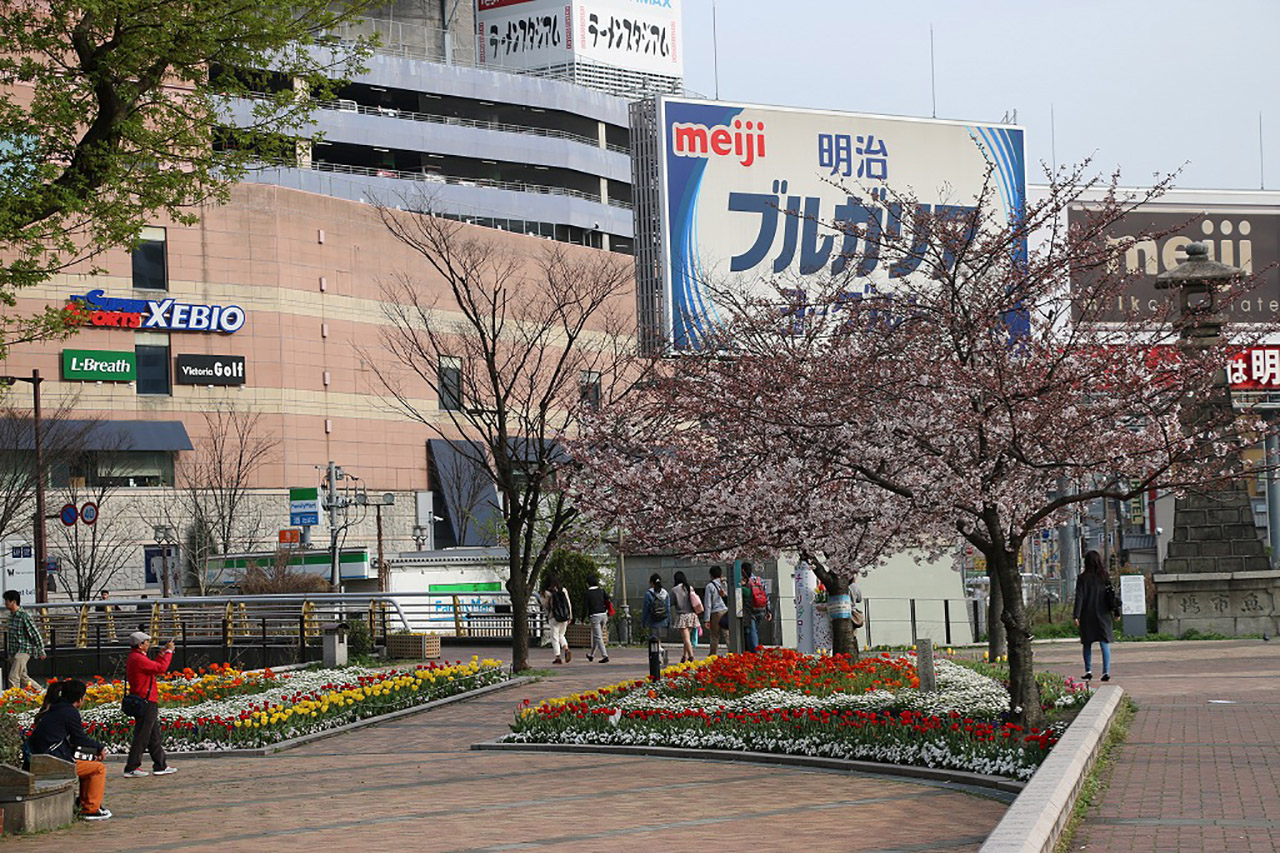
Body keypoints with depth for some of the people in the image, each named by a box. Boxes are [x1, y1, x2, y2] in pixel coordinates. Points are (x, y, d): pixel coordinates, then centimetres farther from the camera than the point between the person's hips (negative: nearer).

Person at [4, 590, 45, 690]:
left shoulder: (24, 616, -16)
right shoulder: (11, 616, 10)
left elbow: (35, 634, -13)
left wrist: (41, 652, -11)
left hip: (23, 651, -9)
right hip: (13, 652, 9)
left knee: (13, 677, -14)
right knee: (23, 677, 14)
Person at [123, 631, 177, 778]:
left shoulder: (134, 658, 15)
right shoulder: (138, 659, -18)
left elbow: (153, 667, 22)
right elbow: (161, 668, -18)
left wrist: (162, 653, 18)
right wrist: (169, 652, -6)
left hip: (145, 703, 11)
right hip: (146, 703, -11)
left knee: (154, 736, 15)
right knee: (141, 737, -6)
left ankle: (160, 766, 20)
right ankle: (131, 768, -2)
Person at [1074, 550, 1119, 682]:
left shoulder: (1082, 578, -6)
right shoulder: (1105, 577, 1)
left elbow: (1079, 598, -9)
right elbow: (1112, 595, 3)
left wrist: (1077, 616, -10)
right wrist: (1115, 612, 10)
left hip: (1087, 615, -1)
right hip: (1103, 614, 1)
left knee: (1087, 643, 13)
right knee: (1105, 642, -1)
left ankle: (1088, 671, 16)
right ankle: (1106, 671, -12)